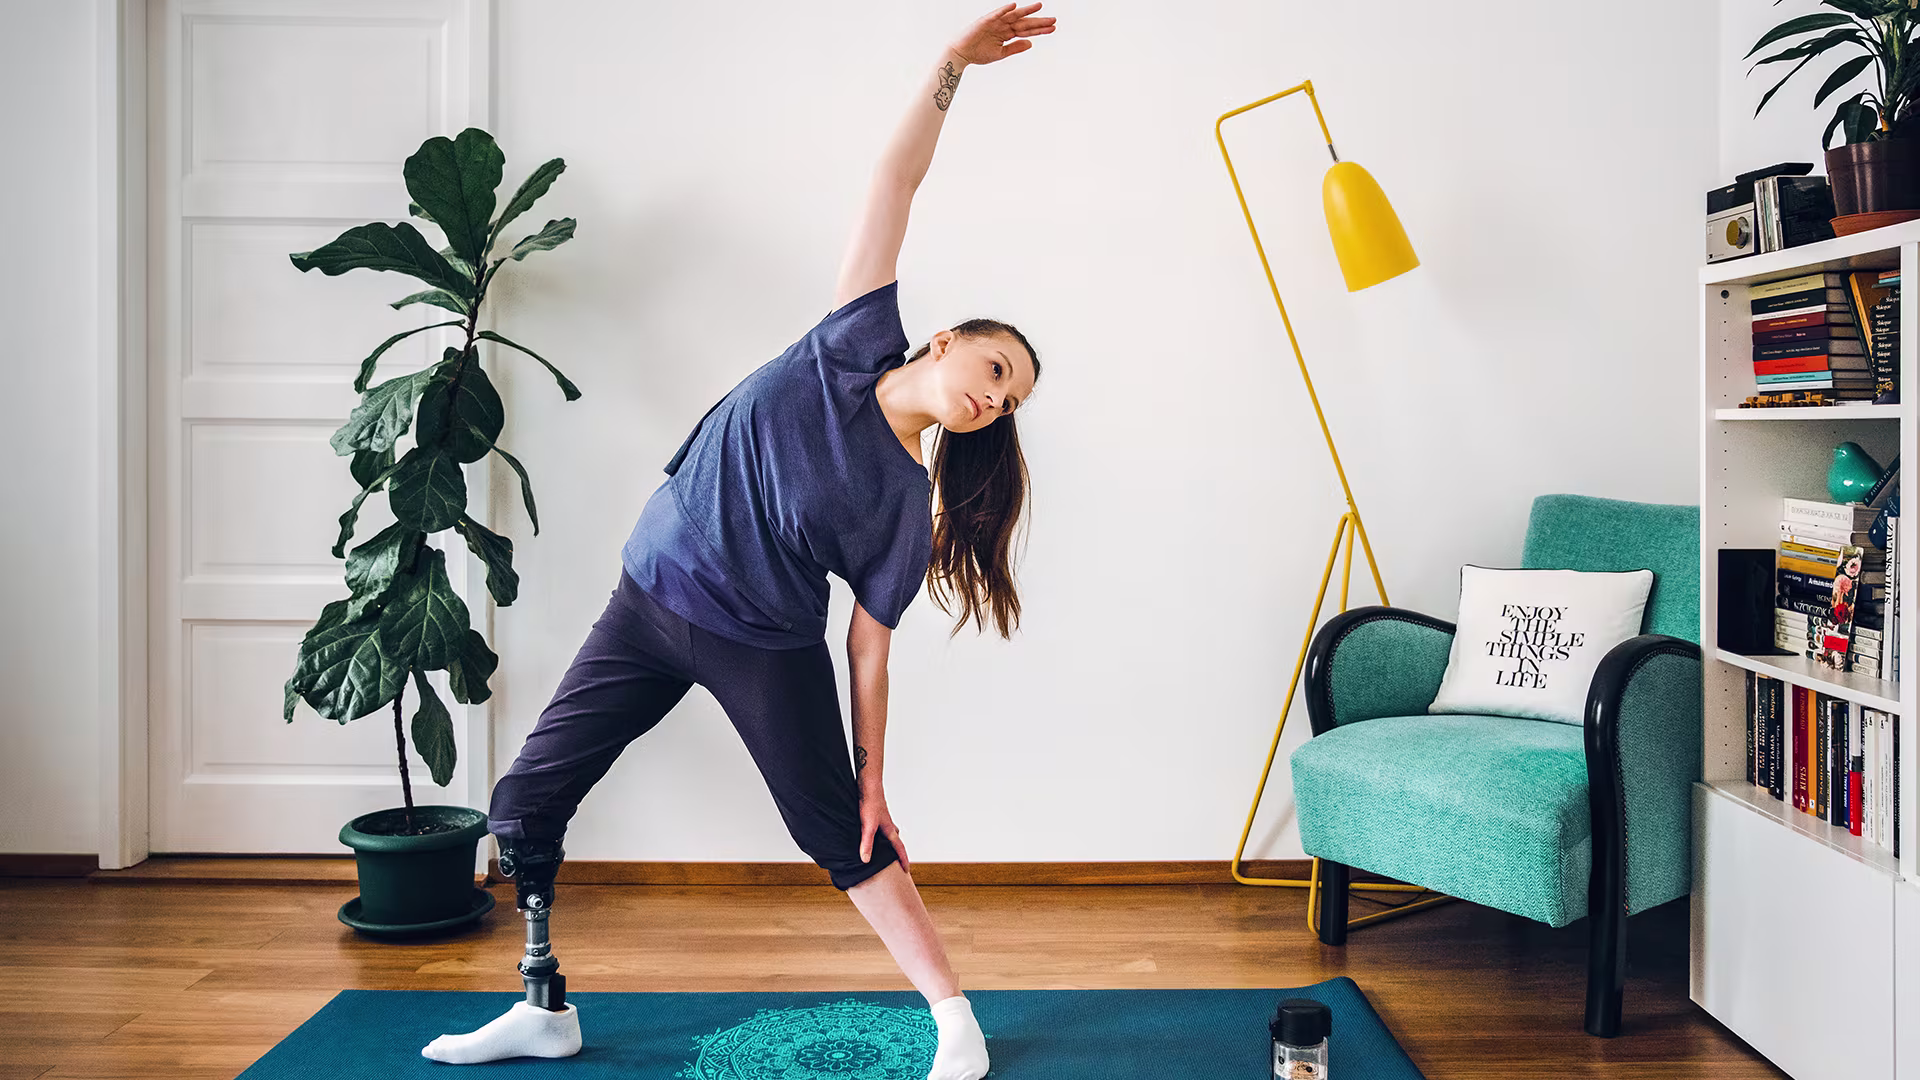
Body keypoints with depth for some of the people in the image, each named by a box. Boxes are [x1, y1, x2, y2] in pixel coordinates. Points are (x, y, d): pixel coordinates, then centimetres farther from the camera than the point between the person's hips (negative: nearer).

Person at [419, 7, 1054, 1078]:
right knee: (524, 803, 6)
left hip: (769, 652, -2)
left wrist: (872, 778, -8)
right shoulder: (854, 346, -8)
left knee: (845, 838, -3)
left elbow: (869, 645, -5)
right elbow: (894, 187, -13)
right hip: (650, 600, 3)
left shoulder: (907, 507, -10)